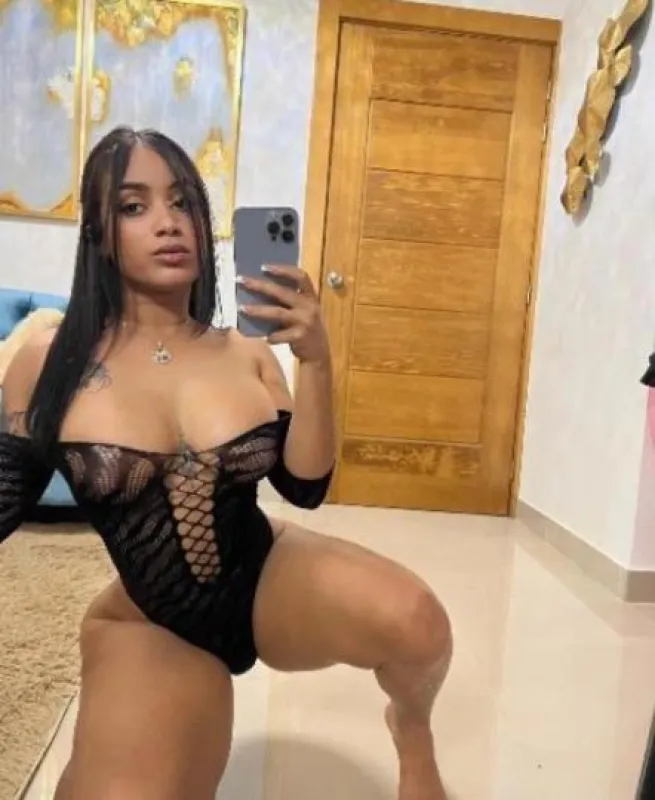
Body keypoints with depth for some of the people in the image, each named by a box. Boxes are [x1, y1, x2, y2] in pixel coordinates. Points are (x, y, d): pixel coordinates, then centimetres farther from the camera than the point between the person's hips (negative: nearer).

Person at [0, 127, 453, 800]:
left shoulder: (250, 356, -7)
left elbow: (305, 486, -11)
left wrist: (315, 360, -23)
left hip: (269, 579, 1)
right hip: (150, 624, 0)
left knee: (415, 624, -27)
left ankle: (413, 731, 10)